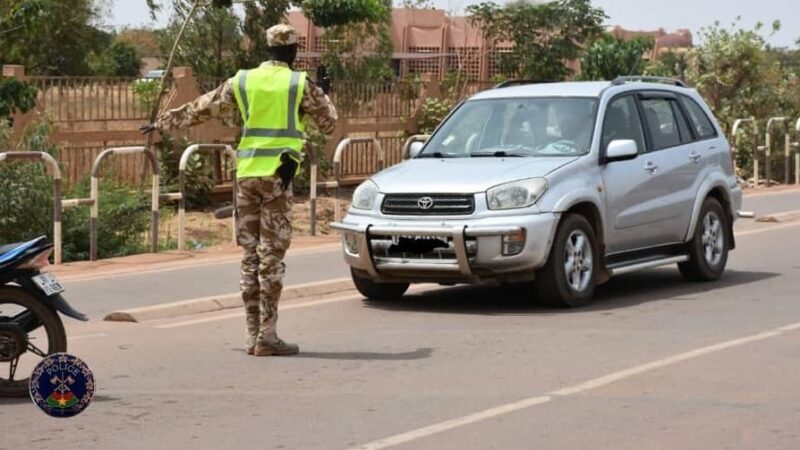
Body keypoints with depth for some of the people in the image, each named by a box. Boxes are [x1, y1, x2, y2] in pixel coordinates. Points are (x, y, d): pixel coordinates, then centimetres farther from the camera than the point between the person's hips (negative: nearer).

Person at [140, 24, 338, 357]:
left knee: (251, 255, 8)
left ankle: (253, 335, 9)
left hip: (247, 174, 4)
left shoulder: (242, 81, 9)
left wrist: (162, 123, 30)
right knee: (271, 255, -4)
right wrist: (319, 95, 27)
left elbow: (200, 108, 17)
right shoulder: (300, 84, 0)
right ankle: (267, 336, -7)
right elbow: (329, 123, 8)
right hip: (278, 175, -4)